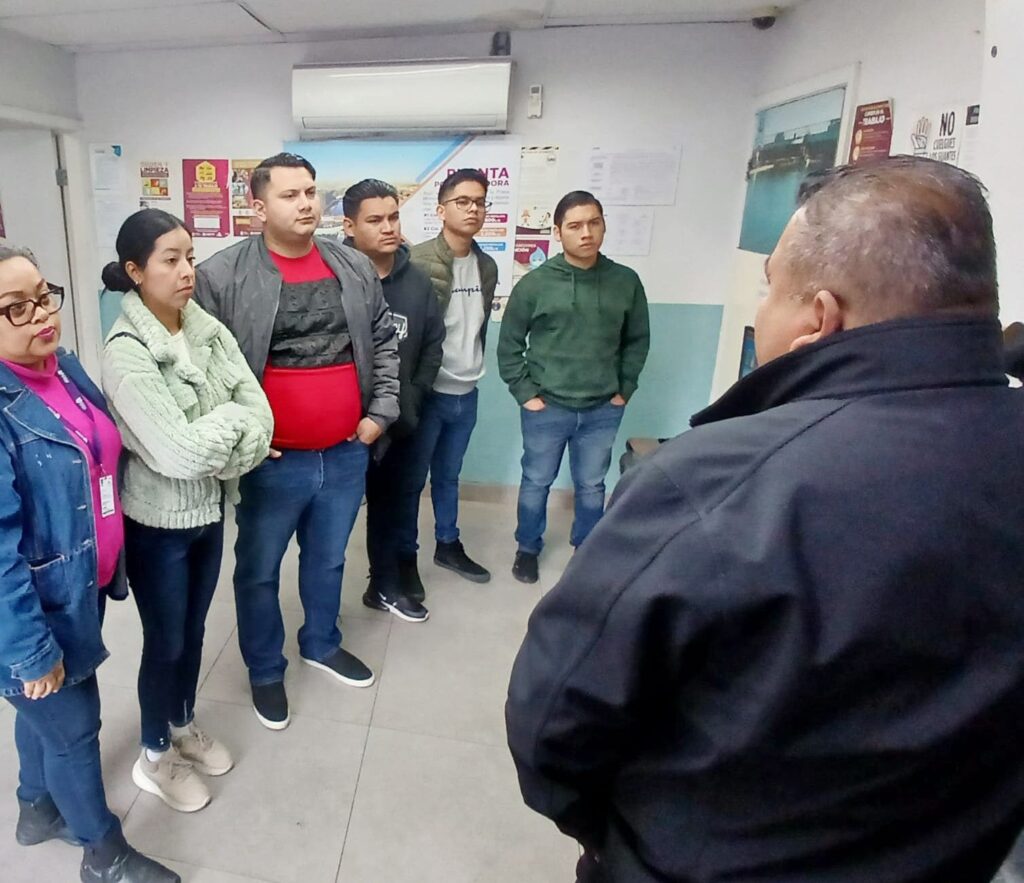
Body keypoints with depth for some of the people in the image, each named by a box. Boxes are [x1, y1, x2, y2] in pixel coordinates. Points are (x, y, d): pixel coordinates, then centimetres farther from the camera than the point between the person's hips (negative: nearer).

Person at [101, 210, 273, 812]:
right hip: (157, 522, -5)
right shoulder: (126, 354, -22)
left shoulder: (209, 329, -3)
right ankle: (155, 756, 37)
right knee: (165, 642, 13)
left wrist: (229, 456, -21)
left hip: (210, 510, 6)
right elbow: (179, 453, -27)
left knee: (194, 630, 22)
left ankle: (185, 726, 47)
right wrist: (232, 417, -13)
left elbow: (259, 410, -7)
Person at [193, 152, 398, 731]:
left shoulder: (355, 267, 3)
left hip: (347, 455, 4)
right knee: (259, 569, 14)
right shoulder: (222, 276, -10)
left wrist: (381, 412, 2)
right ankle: (265, 670, 37)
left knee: (328, 560, 22)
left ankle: (322, 644, 47)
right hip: (273, 462, -3)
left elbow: (385, 342, 10)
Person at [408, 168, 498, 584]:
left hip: (467, 392, 6)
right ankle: (405, 554, 22)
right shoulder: (418, 261, -14)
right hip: (428, 391, -6)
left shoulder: (487, 266, 8)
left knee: (448, 475, 20)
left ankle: (448, 544, 35)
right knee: (412, 477, 8)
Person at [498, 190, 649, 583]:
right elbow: (509, 344, -1)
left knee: (591, 486, 17)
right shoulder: (535, 283, -7)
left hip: (603, 411, 2)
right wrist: (524, 392, -5)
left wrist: (624, 389, 3)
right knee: (536, 483, 14)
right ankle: (528, 548, 36)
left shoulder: (626, 282, -1)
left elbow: (638, 340, 8)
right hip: (546, 408, -1)